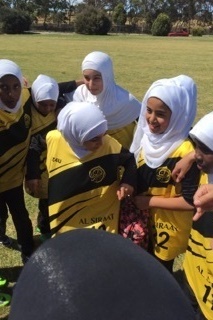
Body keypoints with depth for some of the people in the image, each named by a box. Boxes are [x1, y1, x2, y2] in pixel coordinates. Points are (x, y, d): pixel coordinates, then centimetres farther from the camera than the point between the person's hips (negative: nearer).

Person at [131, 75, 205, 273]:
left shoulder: (186, 152, -29)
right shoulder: (147, 135, -6)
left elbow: (191, 201, -27)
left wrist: (149, 201, -21)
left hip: (169, 225, -6)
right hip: (144, 217, 7)